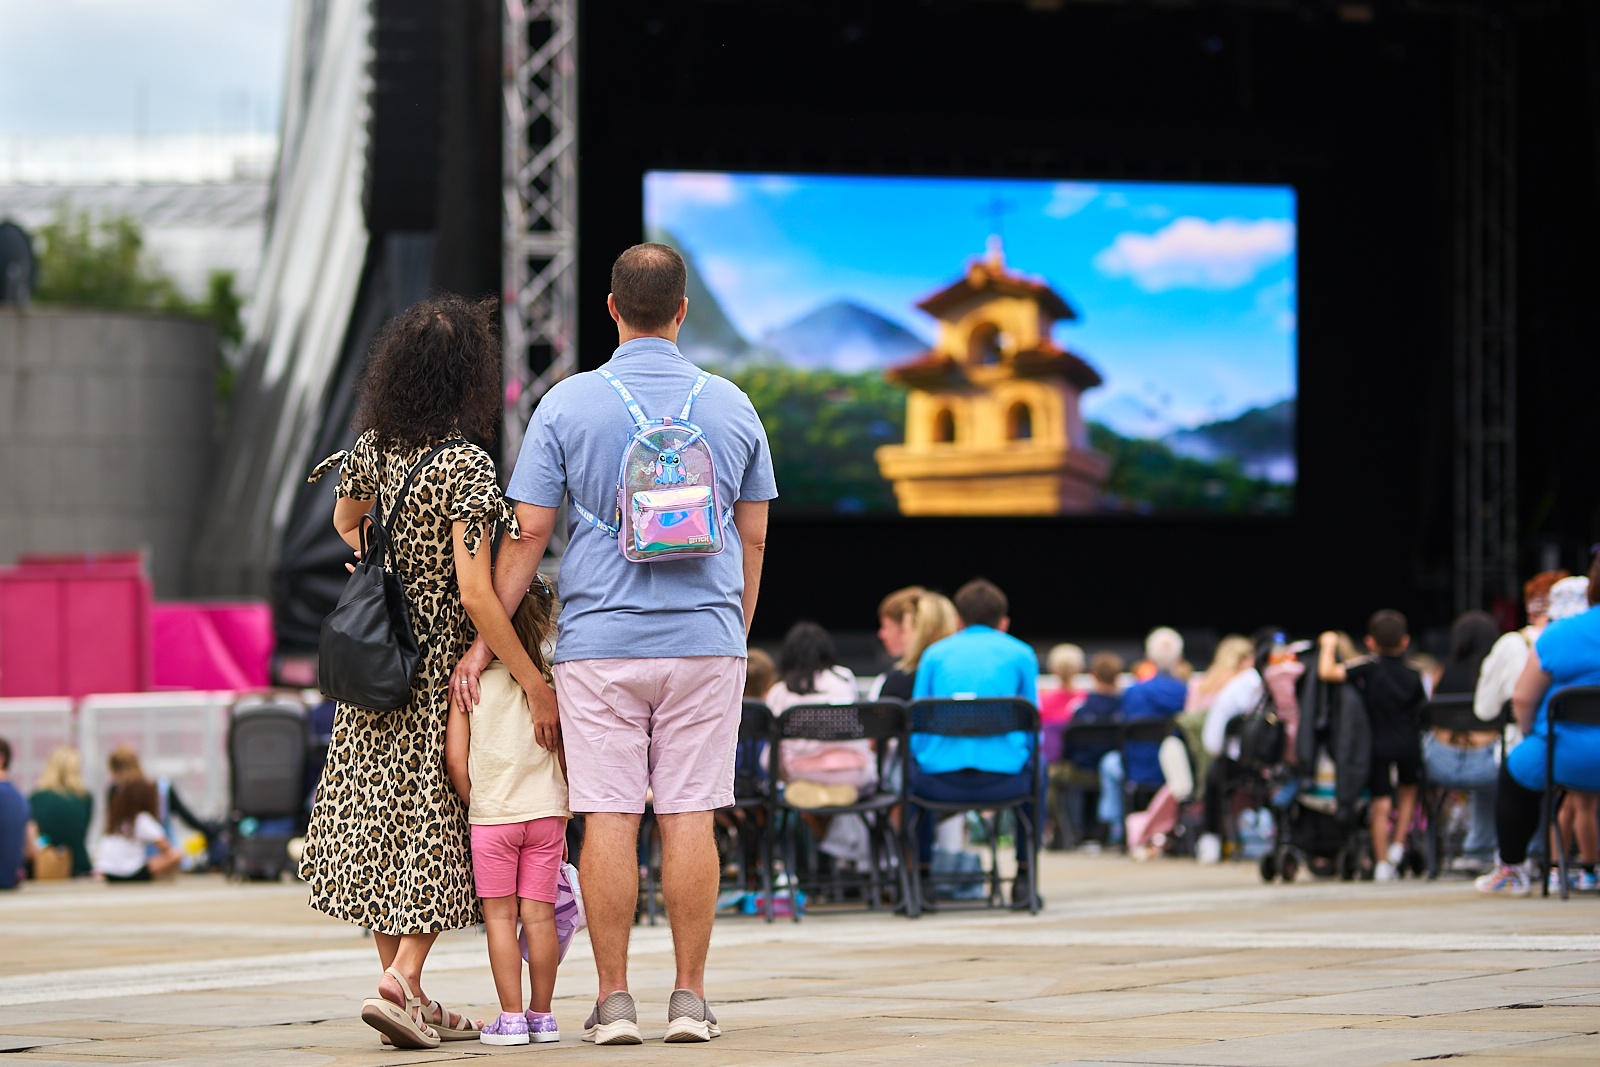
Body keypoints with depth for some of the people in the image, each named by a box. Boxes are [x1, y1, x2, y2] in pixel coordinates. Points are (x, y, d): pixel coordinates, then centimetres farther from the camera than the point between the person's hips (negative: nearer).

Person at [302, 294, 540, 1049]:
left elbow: (345, 521, 22)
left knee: (383, 818, 10)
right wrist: (535, 686, -20)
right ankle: (401, 982, -10)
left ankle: (407, 996, 15)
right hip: (449, 667, -6)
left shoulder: (371, 449, -1)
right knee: (442, 825, 3)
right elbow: (475, 594, -25)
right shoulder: (466, 467, -21)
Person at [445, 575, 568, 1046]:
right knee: (539, 913, 6)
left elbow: (455, 757, -6)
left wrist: (474, 803, 9)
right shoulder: (553, 680, -2)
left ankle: (511, 1017, 1)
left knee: (500, 916, 3)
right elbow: (566, 755, 2)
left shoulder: (469, 680, -5)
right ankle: (541, 1015, 11)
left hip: (491, 815, -2)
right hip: (545, 812, 2)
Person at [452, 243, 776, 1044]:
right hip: (705, 641, 1)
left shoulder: (568, 405, -3)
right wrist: (737, 634, 22)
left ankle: (614, 1000, -1)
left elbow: (528, 534, -3)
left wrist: (486, 640, 3)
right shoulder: (731, 406, 4)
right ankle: (689, 997, 3)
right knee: (690, 816, 2)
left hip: (600, 641, -1)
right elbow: (752, 540, 10)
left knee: (608, 819, -1)